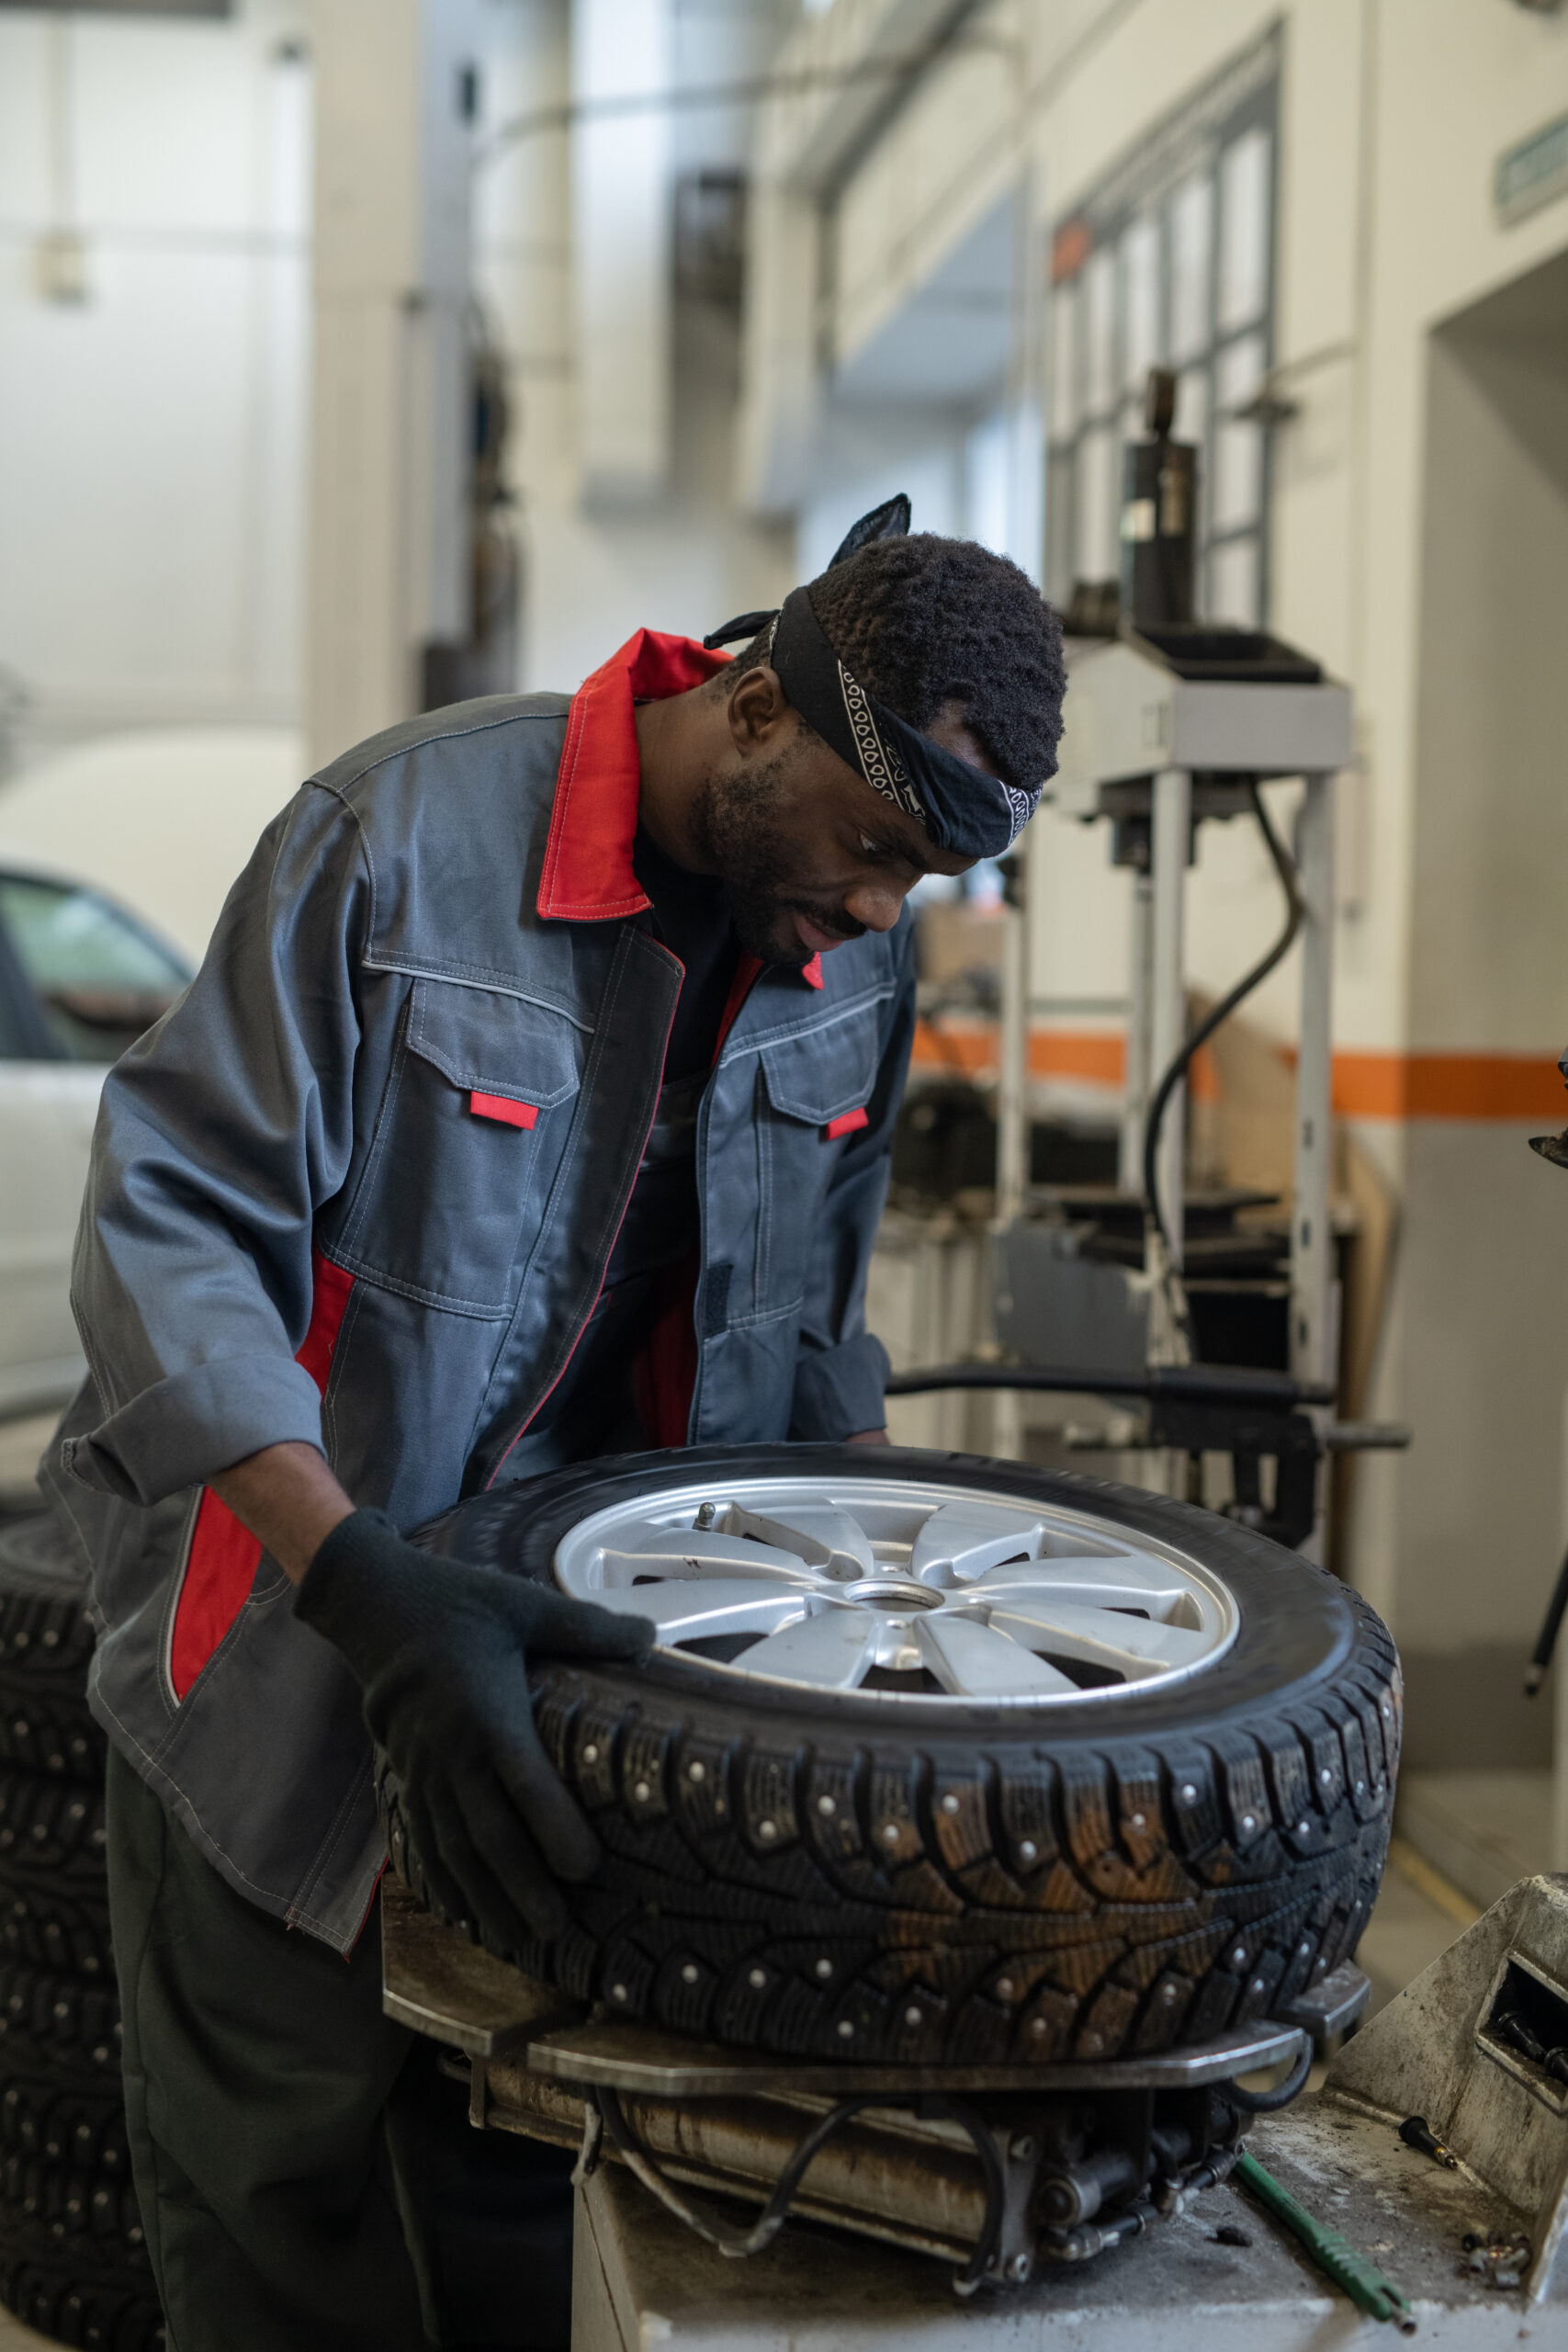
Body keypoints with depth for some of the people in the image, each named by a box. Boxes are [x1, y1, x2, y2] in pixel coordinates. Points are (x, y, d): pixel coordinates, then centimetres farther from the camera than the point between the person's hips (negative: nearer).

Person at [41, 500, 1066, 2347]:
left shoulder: (856, 956, -1)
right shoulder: (403, 838, -20)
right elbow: (164, 1224, -22)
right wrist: (369, 1589, -32)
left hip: (577, 1634, 5)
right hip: (293, 1634, -4)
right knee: (290, 2193, 5)